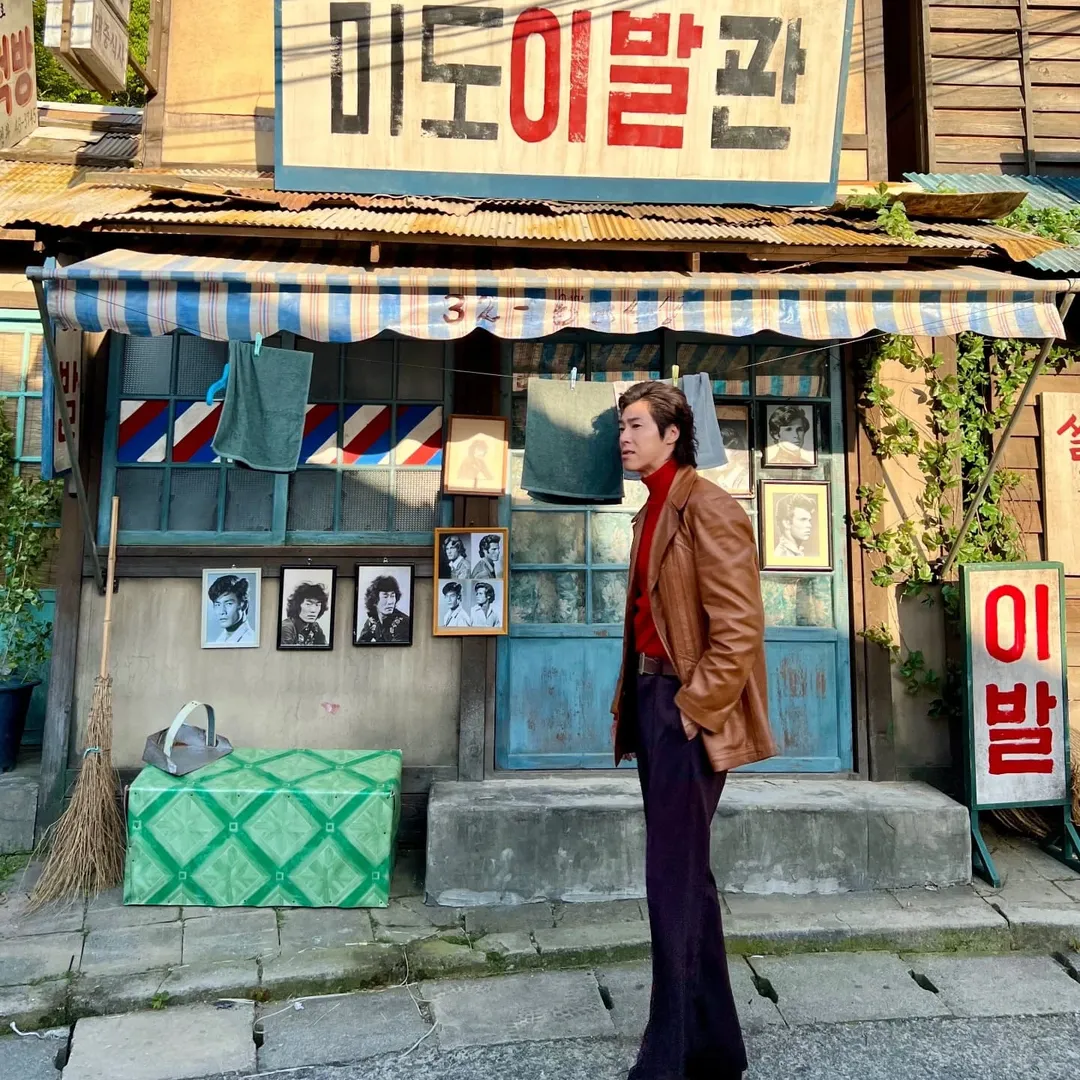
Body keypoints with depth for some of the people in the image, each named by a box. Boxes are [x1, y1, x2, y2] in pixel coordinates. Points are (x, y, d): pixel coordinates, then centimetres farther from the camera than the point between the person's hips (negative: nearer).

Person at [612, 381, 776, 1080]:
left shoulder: (707, 509, -13)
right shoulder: (651, 512, 15)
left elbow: (738, 630, -18)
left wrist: (689, 711, -16)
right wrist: (634, 706, 13)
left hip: (688, 714, -9)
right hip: (653, 702, 10)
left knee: (672, 882, 0)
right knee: (688, 877, 17)